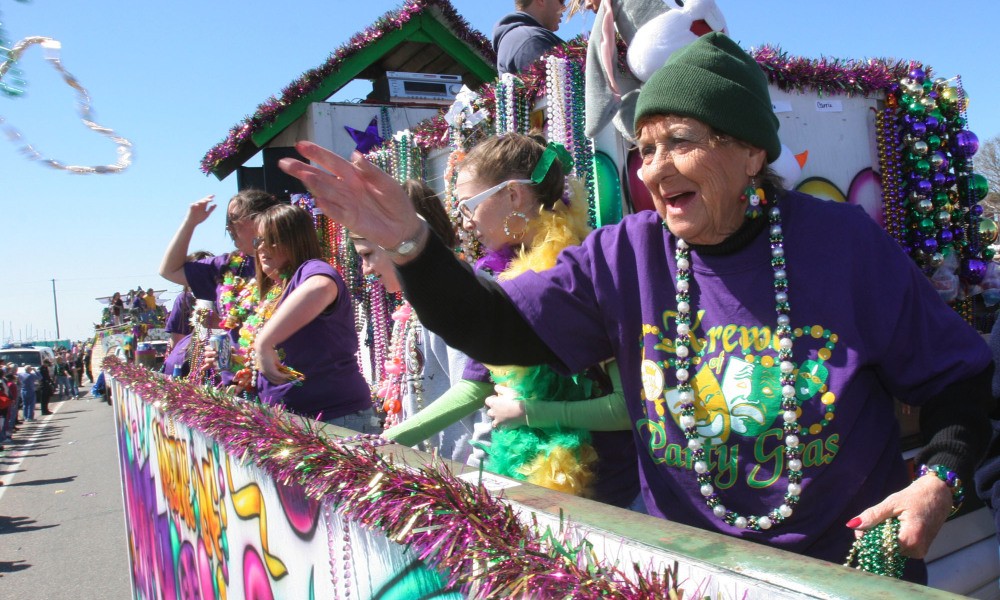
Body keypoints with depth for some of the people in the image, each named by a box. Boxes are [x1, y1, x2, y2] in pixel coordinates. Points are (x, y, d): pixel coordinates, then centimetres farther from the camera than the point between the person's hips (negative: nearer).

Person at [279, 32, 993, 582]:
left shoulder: (844, 244, -13)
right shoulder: (626, 255, -9)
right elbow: (498, 328, -12)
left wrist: (941, 477, -19)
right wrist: (408, 242, -26)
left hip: (852, 559, -1)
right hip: (691, 559, 2)